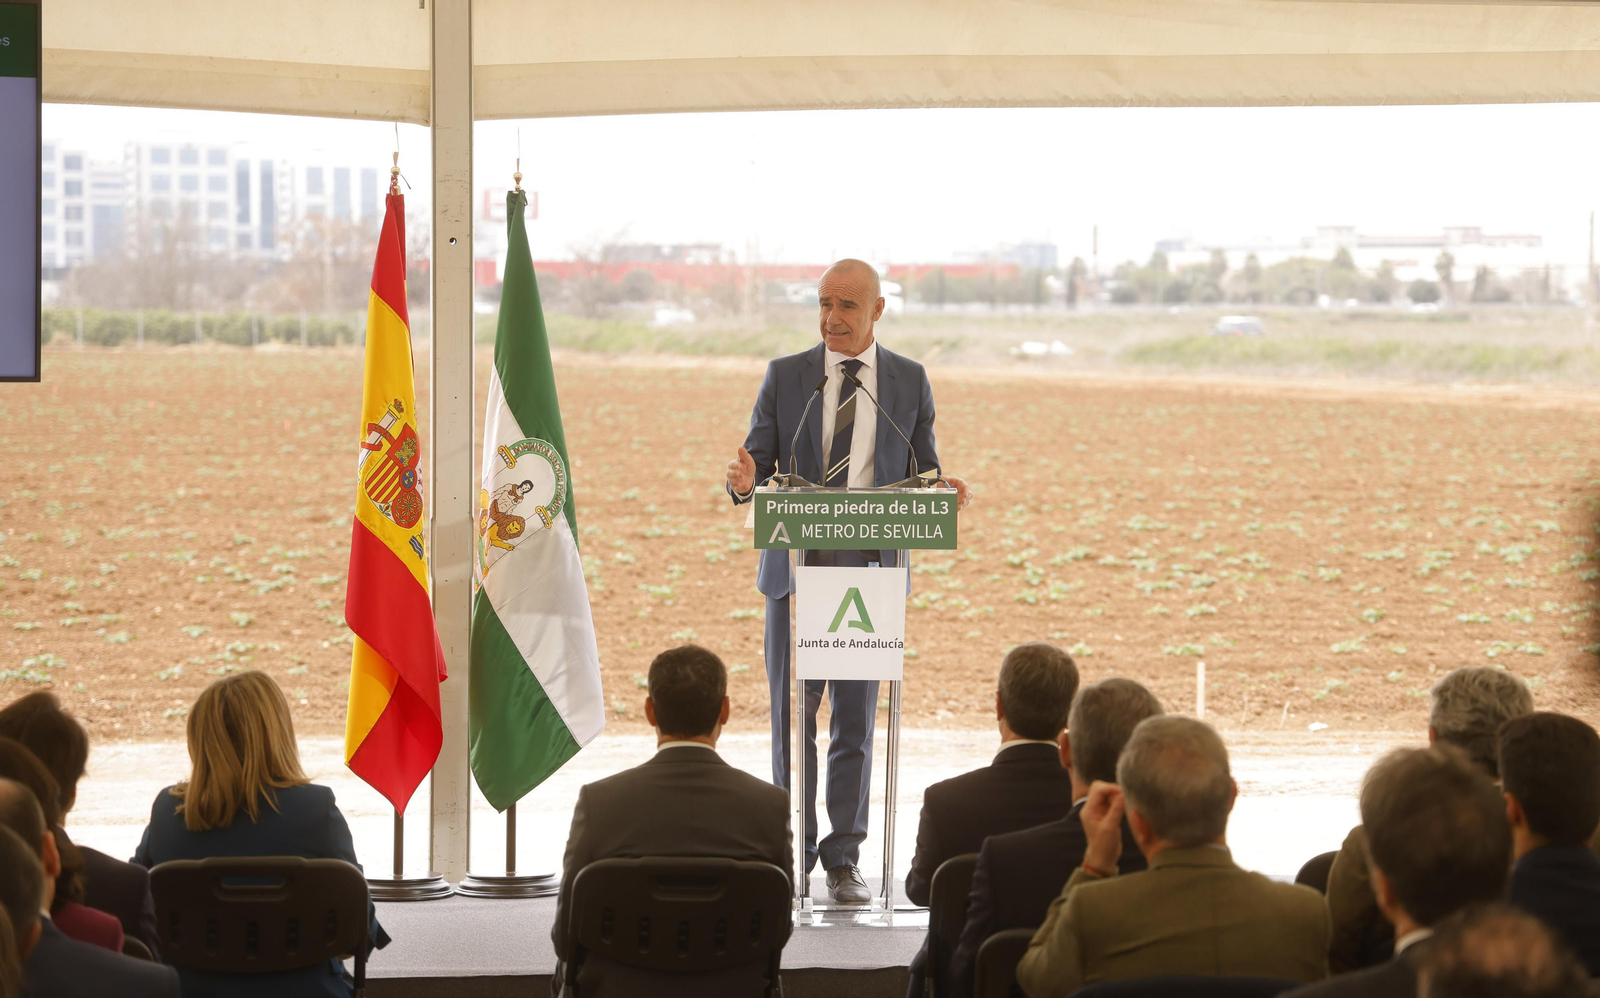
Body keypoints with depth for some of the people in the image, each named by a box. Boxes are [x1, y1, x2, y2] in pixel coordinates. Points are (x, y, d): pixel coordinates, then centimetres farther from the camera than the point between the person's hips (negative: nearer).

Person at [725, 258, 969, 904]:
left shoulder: (909, 381, 7)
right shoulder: (785, 376, 6)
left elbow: (922, 474, 9)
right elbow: (758, 461, 4)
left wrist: (943, 489, -13)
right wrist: (744, 482, -19)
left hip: (869, 568, 0)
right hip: (795, 567, 0)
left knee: (855, 722, 1)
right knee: (792, 717, 4)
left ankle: (843, 861, 6)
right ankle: (793, 853, 15)